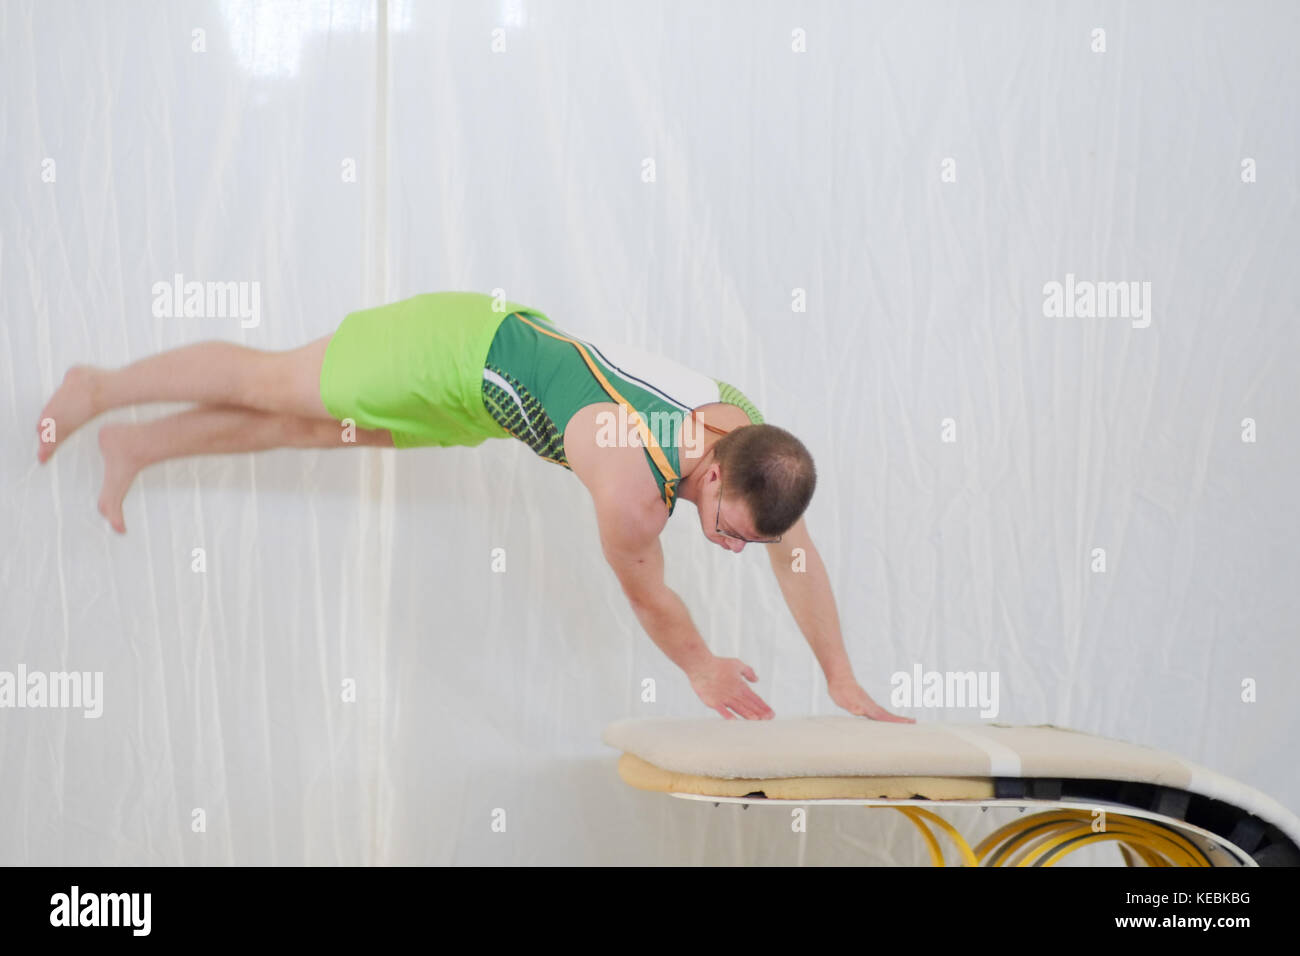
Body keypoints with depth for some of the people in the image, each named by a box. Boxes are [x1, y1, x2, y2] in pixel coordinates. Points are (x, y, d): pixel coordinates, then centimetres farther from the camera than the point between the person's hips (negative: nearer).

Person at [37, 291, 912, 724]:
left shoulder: (754, 441, -18)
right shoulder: (634, 482, -38)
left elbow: (800, 559, -5)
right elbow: (646, 593, -20)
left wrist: (842, 682, -1)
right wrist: (700, 667, -4)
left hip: (509, 342, 6)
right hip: (460, 351, -6)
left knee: (314, 426, 21)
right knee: (273, 385, 13)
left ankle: (135, 448, 40)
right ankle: (101, 388, 36)